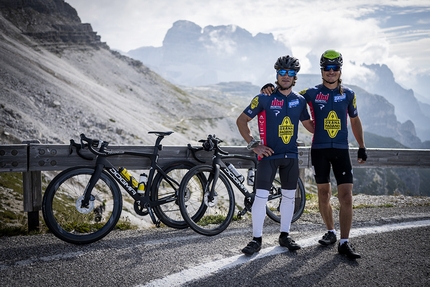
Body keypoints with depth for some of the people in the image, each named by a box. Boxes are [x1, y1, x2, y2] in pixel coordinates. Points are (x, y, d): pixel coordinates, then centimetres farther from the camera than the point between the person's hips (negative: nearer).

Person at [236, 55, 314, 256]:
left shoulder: (300, 101, 5)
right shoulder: (264, 98, -7)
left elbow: (309, 125, 17)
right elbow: (241, 120, -3)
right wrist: (253, 144, -10)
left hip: (291, 156, 4)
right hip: (268, 154, -4)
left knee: (289, 196, 10)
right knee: (261, 196, -9)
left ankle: (284, 235, 24)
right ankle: (256, 239, 1)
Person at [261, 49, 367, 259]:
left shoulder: (348, 94, 6)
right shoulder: (312, 93, 1)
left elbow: (355, 121, 15)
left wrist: (362, 147, 12)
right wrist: (271, 90, -17)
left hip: (341, 150, 0)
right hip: (319, 149, 0)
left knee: (346, 195, -9)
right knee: (323, 193, 9)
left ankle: (344, 242, -7)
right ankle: (331, 232, 27)